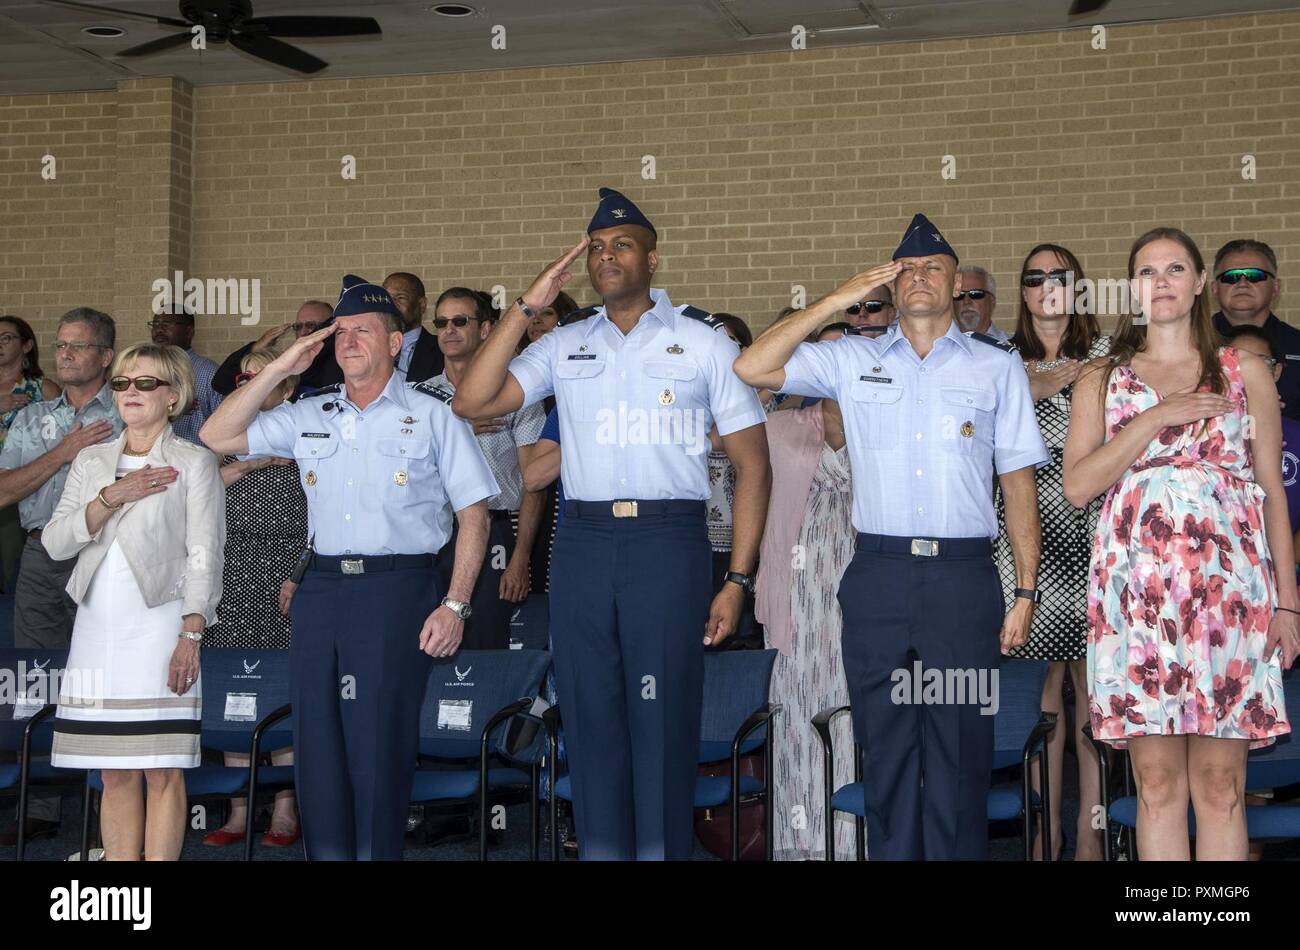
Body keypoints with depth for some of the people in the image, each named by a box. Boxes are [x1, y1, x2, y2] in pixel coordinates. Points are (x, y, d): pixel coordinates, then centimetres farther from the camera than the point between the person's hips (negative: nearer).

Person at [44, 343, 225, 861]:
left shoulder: (194, 462, 3)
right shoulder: (91, 461, 16)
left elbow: (205, 554, -3)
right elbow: (54, 542, 5)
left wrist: (191, 634, -12)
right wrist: (113, 496, -7)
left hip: (158, 626, -4)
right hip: (97, 631, 4)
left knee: (162, 774, -5)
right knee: (115, 775, 6)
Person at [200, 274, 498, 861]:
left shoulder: (432, 415, 3)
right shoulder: (308, 416, 15)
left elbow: (473, 510, 0)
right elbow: (218, 437, 10)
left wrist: (455, 605, -9)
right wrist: (281, 368, 4)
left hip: (398, 588, -4)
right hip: (321, 586, 4)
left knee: (380, 744, -3)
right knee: (317, 742, 6)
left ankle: (377, 852, 6)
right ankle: (325, 852, 15)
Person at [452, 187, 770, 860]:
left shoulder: (701, 343, 5)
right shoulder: (564, 345, 12)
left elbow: (751, 464, 3)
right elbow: (471, 403, 1)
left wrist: (737, 582, -4)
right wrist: (527, 306, -3)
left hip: (668, 544, -3)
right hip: (581, 545, 3)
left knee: (663, 724, -2)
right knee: (590, 722, 8)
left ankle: (663, 850, 10)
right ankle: (600, 848, 19)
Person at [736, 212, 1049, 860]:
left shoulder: (997, 368, 10)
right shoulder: (853, 360, 11)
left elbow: (1018, 483, 7)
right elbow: (752, 369, 1)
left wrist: (1026, 592, 1)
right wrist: (834, 302, 0)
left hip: (963, 576, -1)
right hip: (877, 575, 1)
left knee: (960, 754, 1)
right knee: (886, 750, 7)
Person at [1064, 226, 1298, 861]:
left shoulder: (1245, 371, 13)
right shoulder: (1101, 379, 14)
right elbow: (1077, 485, 1)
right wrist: (1158, 418, -7)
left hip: (1230, 588, 0)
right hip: (1136, 588, 0)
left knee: (1220, 783, -2)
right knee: (1158, 782, -1)